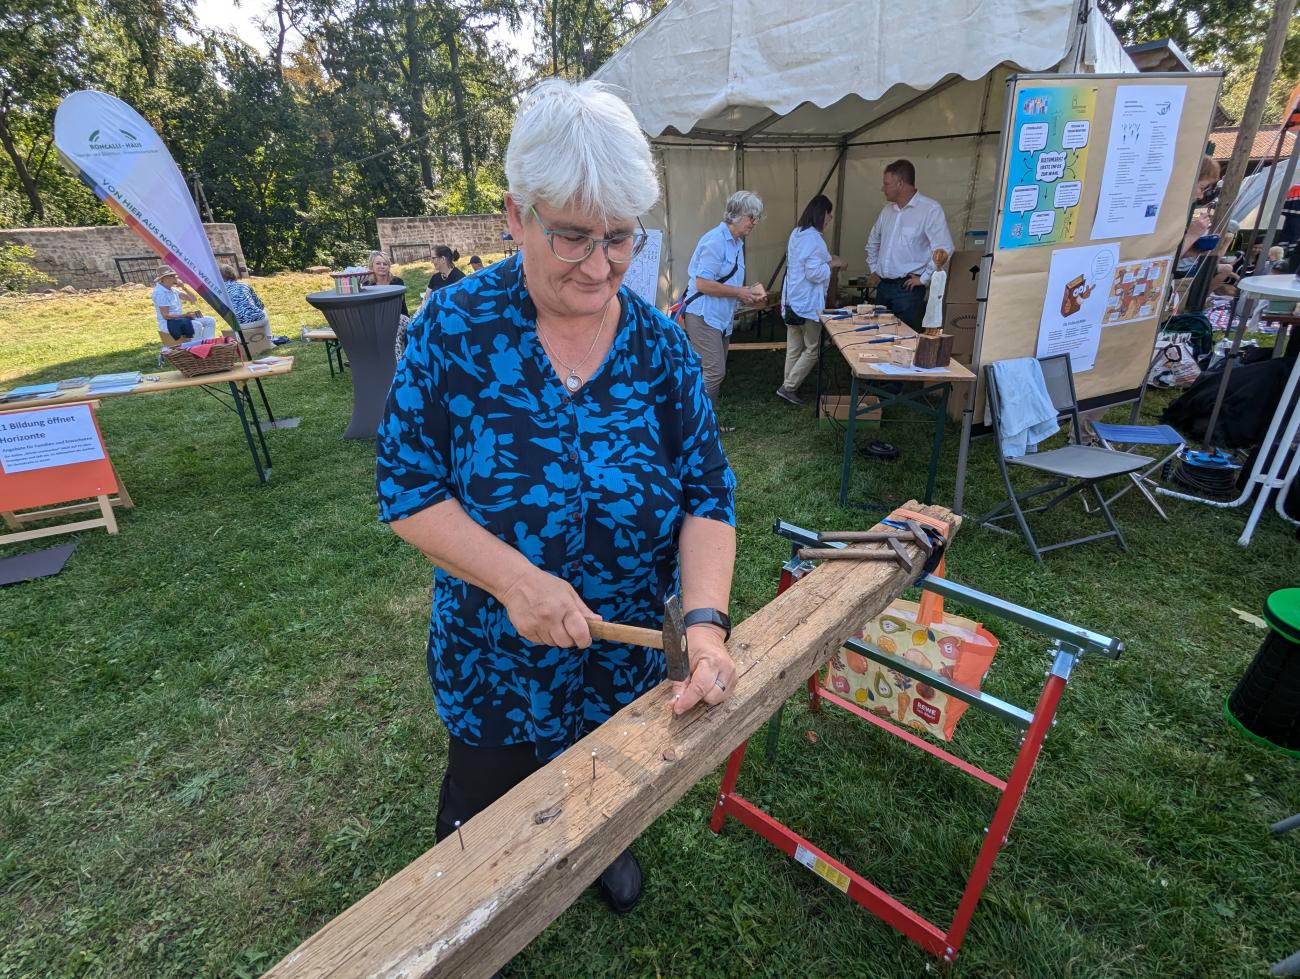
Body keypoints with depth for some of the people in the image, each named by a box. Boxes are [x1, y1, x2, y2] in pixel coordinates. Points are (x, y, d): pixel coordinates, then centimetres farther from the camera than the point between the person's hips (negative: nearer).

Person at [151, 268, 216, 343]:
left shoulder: (173, 290, 10)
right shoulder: (159, 293, -14)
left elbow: (193, 299, 12)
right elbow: (166, 316, -19)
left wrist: (183, 288, -1)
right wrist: (185, 315, -20)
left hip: (179, 319, 9)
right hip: (168, 324, -9)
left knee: (210, 321, -2)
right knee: (197, 325, -33)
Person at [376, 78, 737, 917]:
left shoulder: (659, 345, -11)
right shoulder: (455, 328, -17)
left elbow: (708, 495, -12)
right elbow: (406, 489, -15)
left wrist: (706, 623, -27)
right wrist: (515, 577, -28)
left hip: (630, 653, 2)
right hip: (493, 655, -1)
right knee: (486, 802, 23)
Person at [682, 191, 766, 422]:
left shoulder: (737, 243, 16)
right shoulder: (716, 241, -15)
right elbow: (703, 284, -21)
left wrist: (747, 291, 7)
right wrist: (739, 292, -14)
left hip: (721, 317, 10)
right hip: (703, 316, -10)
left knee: (717, 372, 13)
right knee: (714, 371, -13)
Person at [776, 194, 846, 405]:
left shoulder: (796, 233, 12)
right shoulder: (813, 238, -18)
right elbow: (814, 273, -22)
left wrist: (828, 260, 15)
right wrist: (833, 264, -8)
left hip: (792, 301, 9)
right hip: (808, 304, -9)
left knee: (794, 348, 14)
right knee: (812, 349, 1)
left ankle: (789, 387, 19)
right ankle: (788, 387, 0)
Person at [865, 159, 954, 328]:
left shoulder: (930, 209, -12)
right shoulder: (888, 210, 11)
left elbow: (944, 248, -17)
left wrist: (924, 278, -13)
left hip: (907, 288, -7)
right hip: (883, 286, 7)